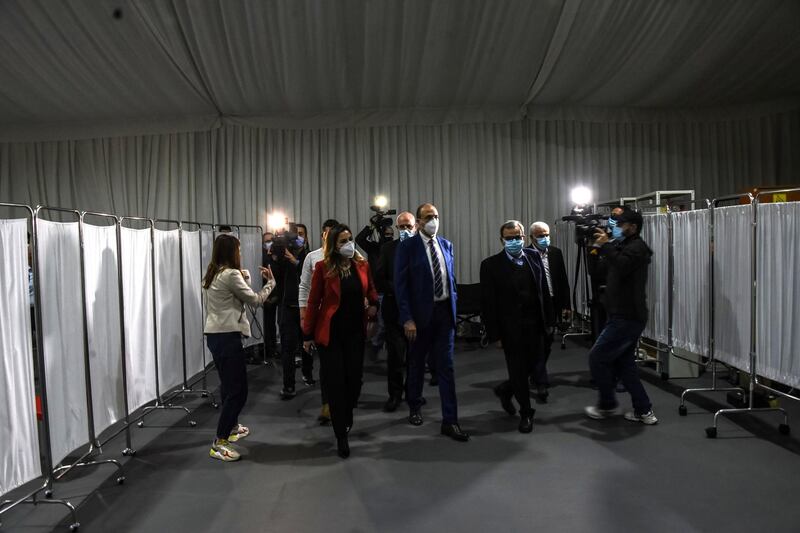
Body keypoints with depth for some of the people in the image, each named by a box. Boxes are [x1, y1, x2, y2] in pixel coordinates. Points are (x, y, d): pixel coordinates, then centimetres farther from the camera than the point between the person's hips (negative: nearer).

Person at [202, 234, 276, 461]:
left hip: (214, 334, 10)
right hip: (227, 336, -10)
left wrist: (244, 278, 13)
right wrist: (270, 282, 4)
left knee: (228, 384, 22)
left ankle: (231, 428, 37)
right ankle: (219, 444, -3)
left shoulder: (212, 274, 12)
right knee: (237, 390, -5)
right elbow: (254, 300, -8)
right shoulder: (231, 275, -14)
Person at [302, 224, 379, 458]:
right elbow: (313, 302, -5)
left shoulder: (362, 265, 2)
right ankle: (341, 436, 12)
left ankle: (345, 418, 37)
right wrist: (308, 334, -3)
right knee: (335, 383, 0)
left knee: (355, 379, 7)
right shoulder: (323, 267, -9)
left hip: (356, 332, 4)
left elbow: (371, 289, 18)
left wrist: (373, 304, -4)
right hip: (331, 333, -3)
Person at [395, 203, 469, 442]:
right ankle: (415, 407, 36)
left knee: (446, 367, 2)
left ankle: (449, 421, 6)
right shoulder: (407, 246, -7)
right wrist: (407, 319, -16)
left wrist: (454, 308, 9)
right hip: (420, 313, -3)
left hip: (444, 311, 3)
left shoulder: (446, 245, 7)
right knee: (417, 363, 14)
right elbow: (401, 284, -11)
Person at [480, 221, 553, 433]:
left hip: (535, 324, 4)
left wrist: (548, 319, 3)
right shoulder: (491, 265, -8)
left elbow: (544, 290, 8)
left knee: (534, 363, 14)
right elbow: (488, 302, -9)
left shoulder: (534, 256, 4)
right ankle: (526, 413, 24)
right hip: (511, 328, -4)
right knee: (518, 370, 6)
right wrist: (494, 333, -12)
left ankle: (505, 389, 40)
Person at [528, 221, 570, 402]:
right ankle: (542, 384, 0)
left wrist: (566, 305, 6)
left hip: (552, 305, 6)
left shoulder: (556, 253, 6)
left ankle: (536, 376, 37)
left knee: (546, 345, 17)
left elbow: (563, 281, 8)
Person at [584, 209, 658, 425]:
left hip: (626, 318, -10)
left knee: (597, 357, -4)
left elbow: (621, 266, -30)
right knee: (624, 363, 13)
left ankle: (607, 405, 10)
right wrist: (597, 247, 4)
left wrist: (605, 245, -23)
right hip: (626, 317, 10)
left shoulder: (637, 247, -11)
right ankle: (644, 411, 17)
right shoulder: (624, 246, 20)